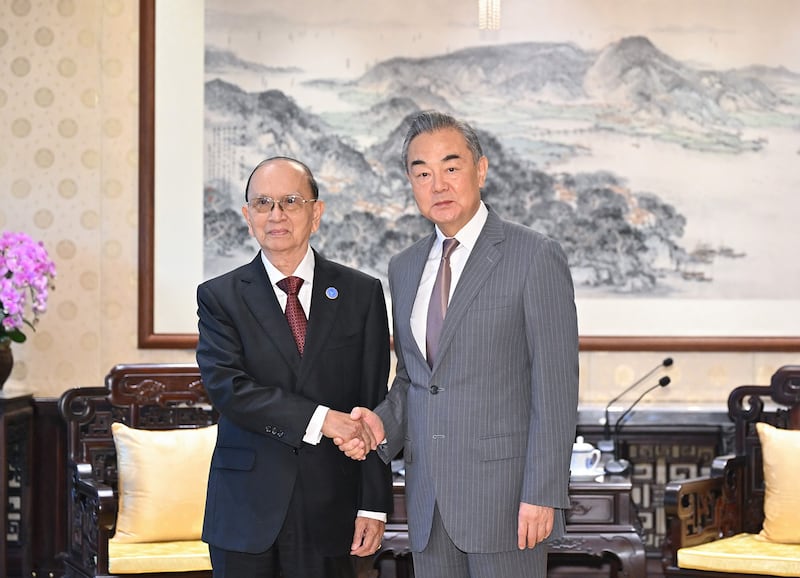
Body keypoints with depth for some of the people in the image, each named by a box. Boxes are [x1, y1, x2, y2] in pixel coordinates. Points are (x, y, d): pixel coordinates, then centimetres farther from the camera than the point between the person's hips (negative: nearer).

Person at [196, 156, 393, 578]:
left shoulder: (362, 294, 5)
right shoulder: (219, 297, 3)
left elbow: (374, 406, 3)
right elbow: (226, 386, -11)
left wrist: (374, 506, -3)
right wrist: (318, 419, -20)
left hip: (329, 511, 1)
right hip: (246, 512, 0)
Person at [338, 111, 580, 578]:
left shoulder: (537, 257, -6)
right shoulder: (404, 268, 14)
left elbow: (556, 386, -10)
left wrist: (542, 495, -15)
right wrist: (384, 424, 0)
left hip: (505, 495, -6)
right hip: (428, 501, 6)